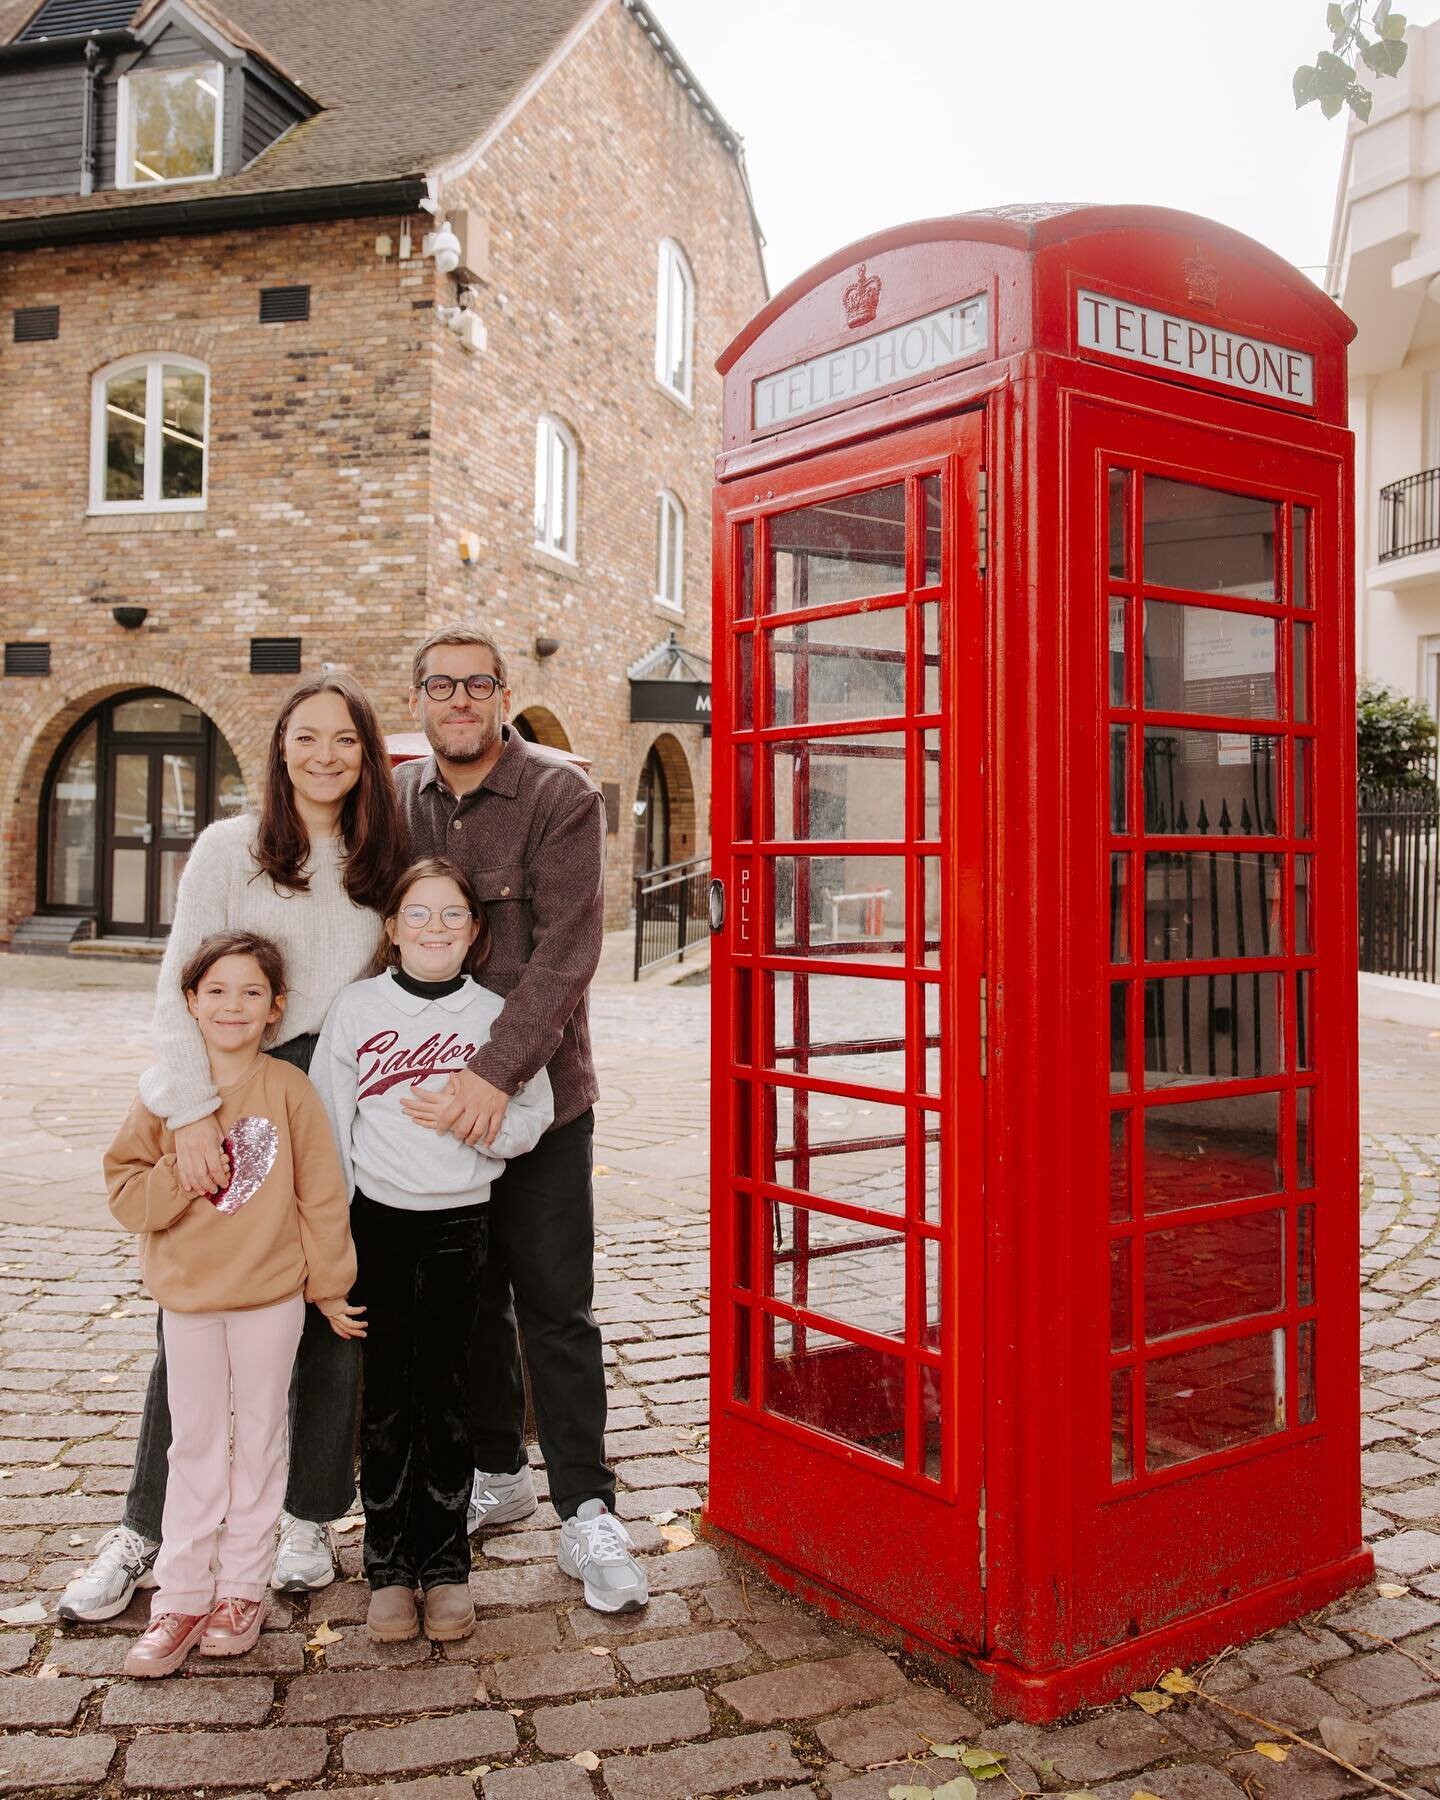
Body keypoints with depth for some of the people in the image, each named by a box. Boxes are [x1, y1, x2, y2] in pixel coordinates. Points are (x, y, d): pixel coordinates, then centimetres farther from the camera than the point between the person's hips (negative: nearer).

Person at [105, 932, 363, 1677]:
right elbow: (125, 1193, -4)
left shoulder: (290, 1090, -9)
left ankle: (242, 1587, 24)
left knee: (258, 1439, 11)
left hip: (271, 1295, -1)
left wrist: (329, 1285, -1)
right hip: (187, 1297, 2)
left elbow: (321, 1194, -4)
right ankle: (181, 1597, 22)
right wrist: (184, 1167, -21)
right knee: (195, 1447, 12)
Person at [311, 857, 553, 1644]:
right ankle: (388, 1566, 20)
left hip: (461, 1223, 0)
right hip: (380, 1221, 0)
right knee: (386, 1392, 7)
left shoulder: (495, 1015, 0)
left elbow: (534, 1115, 2)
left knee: (447, 1395, 8)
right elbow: (327, 1123, 2)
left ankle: (445, 1563, 21)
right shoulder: (356, 1008, 0)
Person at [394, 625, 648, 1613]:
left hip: (538, 1094, -4)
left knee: (555, 1307, 0)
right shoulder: (398, 797, 7)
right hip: (435, 1093, 5)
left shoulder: (561, 795, -9)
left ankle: (587, 1511, 11)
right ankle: (497, 1473, 32)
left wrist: (496, 1073, -25)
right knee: (467, 1298, 15)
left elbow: (566, 951, -17)